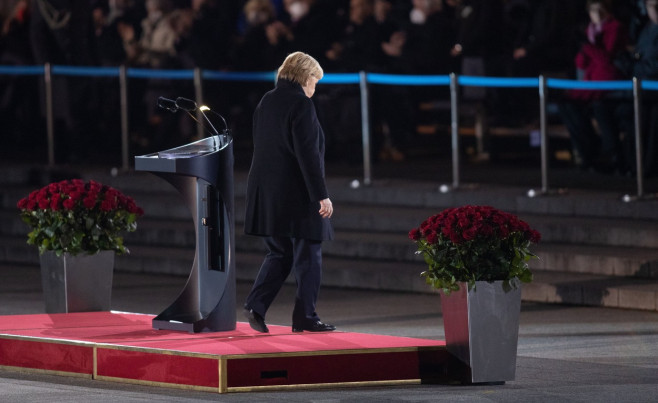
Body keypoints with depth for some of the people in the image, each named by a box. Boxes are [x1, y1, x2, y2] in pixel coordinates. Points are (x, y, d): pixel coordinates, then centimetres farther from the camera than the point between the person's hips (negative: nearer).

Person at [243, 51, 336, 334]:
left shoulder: (266, 103, 12)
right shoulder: (301, 104, -13)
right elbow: (307, 153, -18)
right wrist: (321, 194, -17)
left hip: (267, 192, 8)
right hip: (297, 194, -8)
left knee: (279, 254, 15)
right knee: (308, 257, 3)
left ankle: (256, 305, -1)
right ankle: (305, 317, 5)